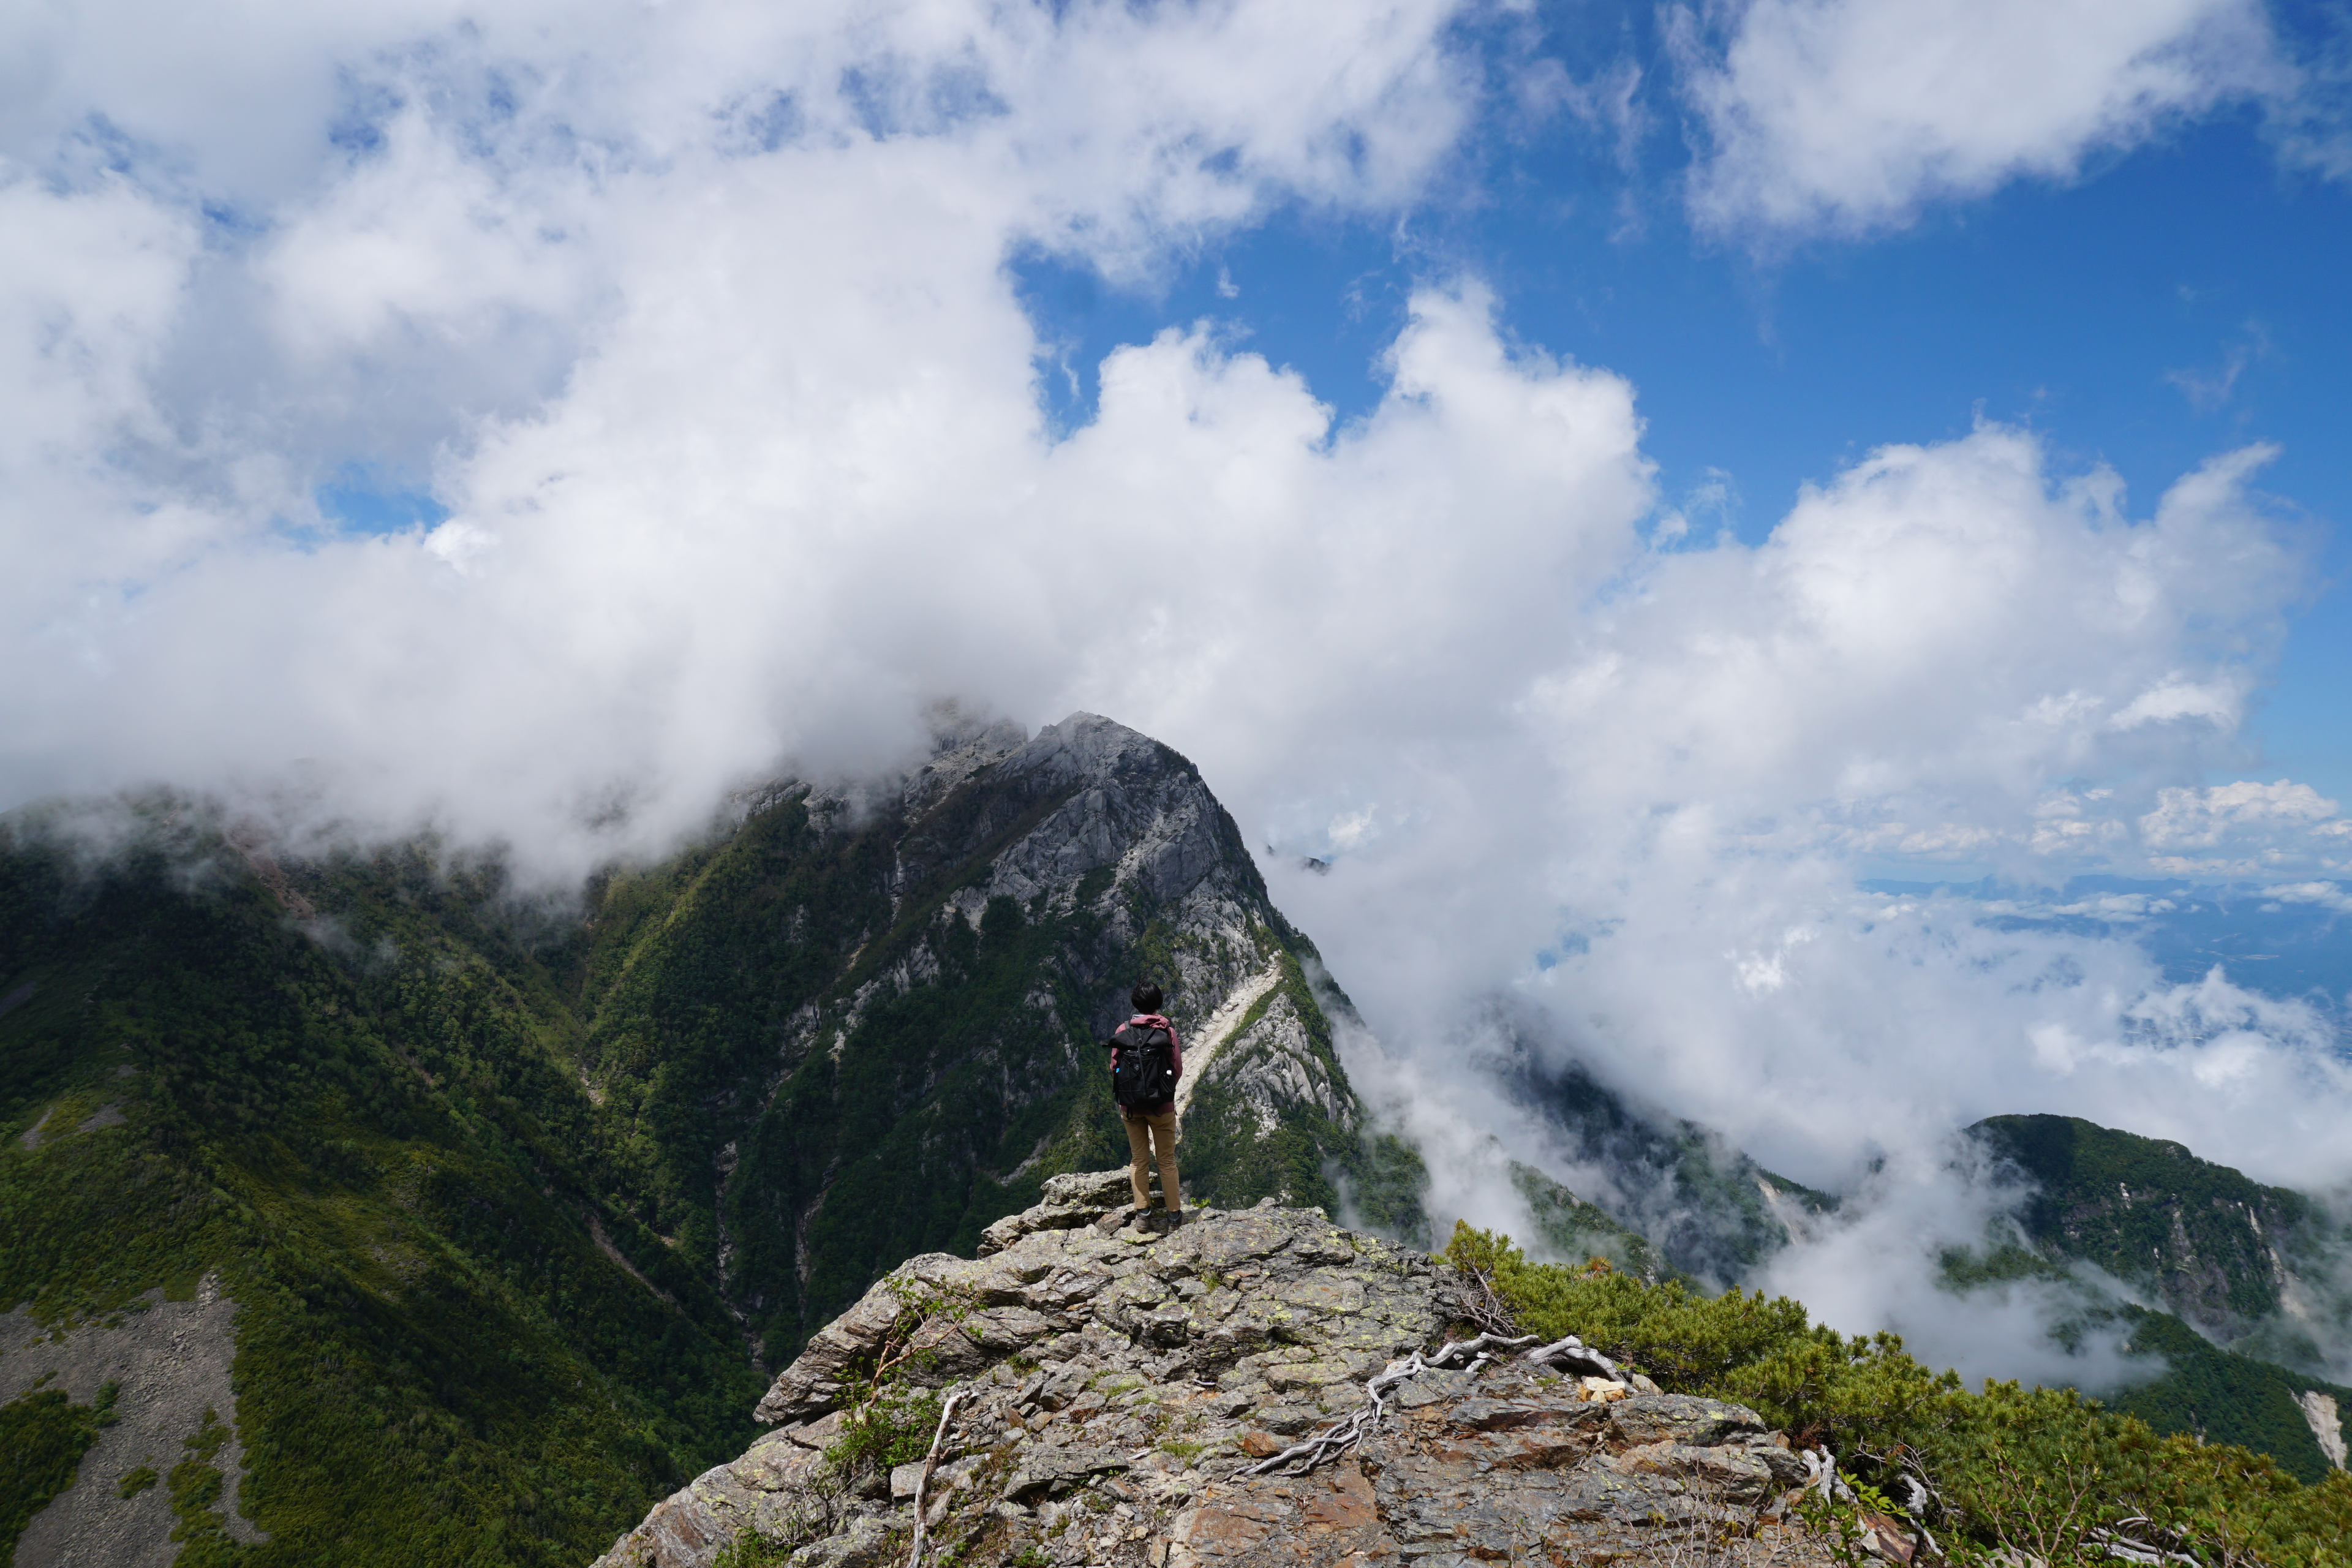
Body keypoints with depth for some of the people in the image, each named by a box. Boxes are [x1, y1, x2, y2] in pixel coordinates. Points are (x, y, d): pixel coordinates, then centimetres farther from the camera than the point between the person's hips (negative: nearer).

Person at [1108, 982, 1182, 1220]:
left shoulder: (1124, 1031, -5)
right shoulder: (1167, 1030, -10)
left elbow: (1114, 1068, -1)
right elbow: (1178, 1069, -6)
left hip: (1131, 1105, 2)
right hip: (1162, 1105, -1)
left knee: (1139, 1160, 13)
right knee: (1166, 1159, 10)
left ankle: (1142, 1211, 12)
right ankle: (1174, 1211, 15)